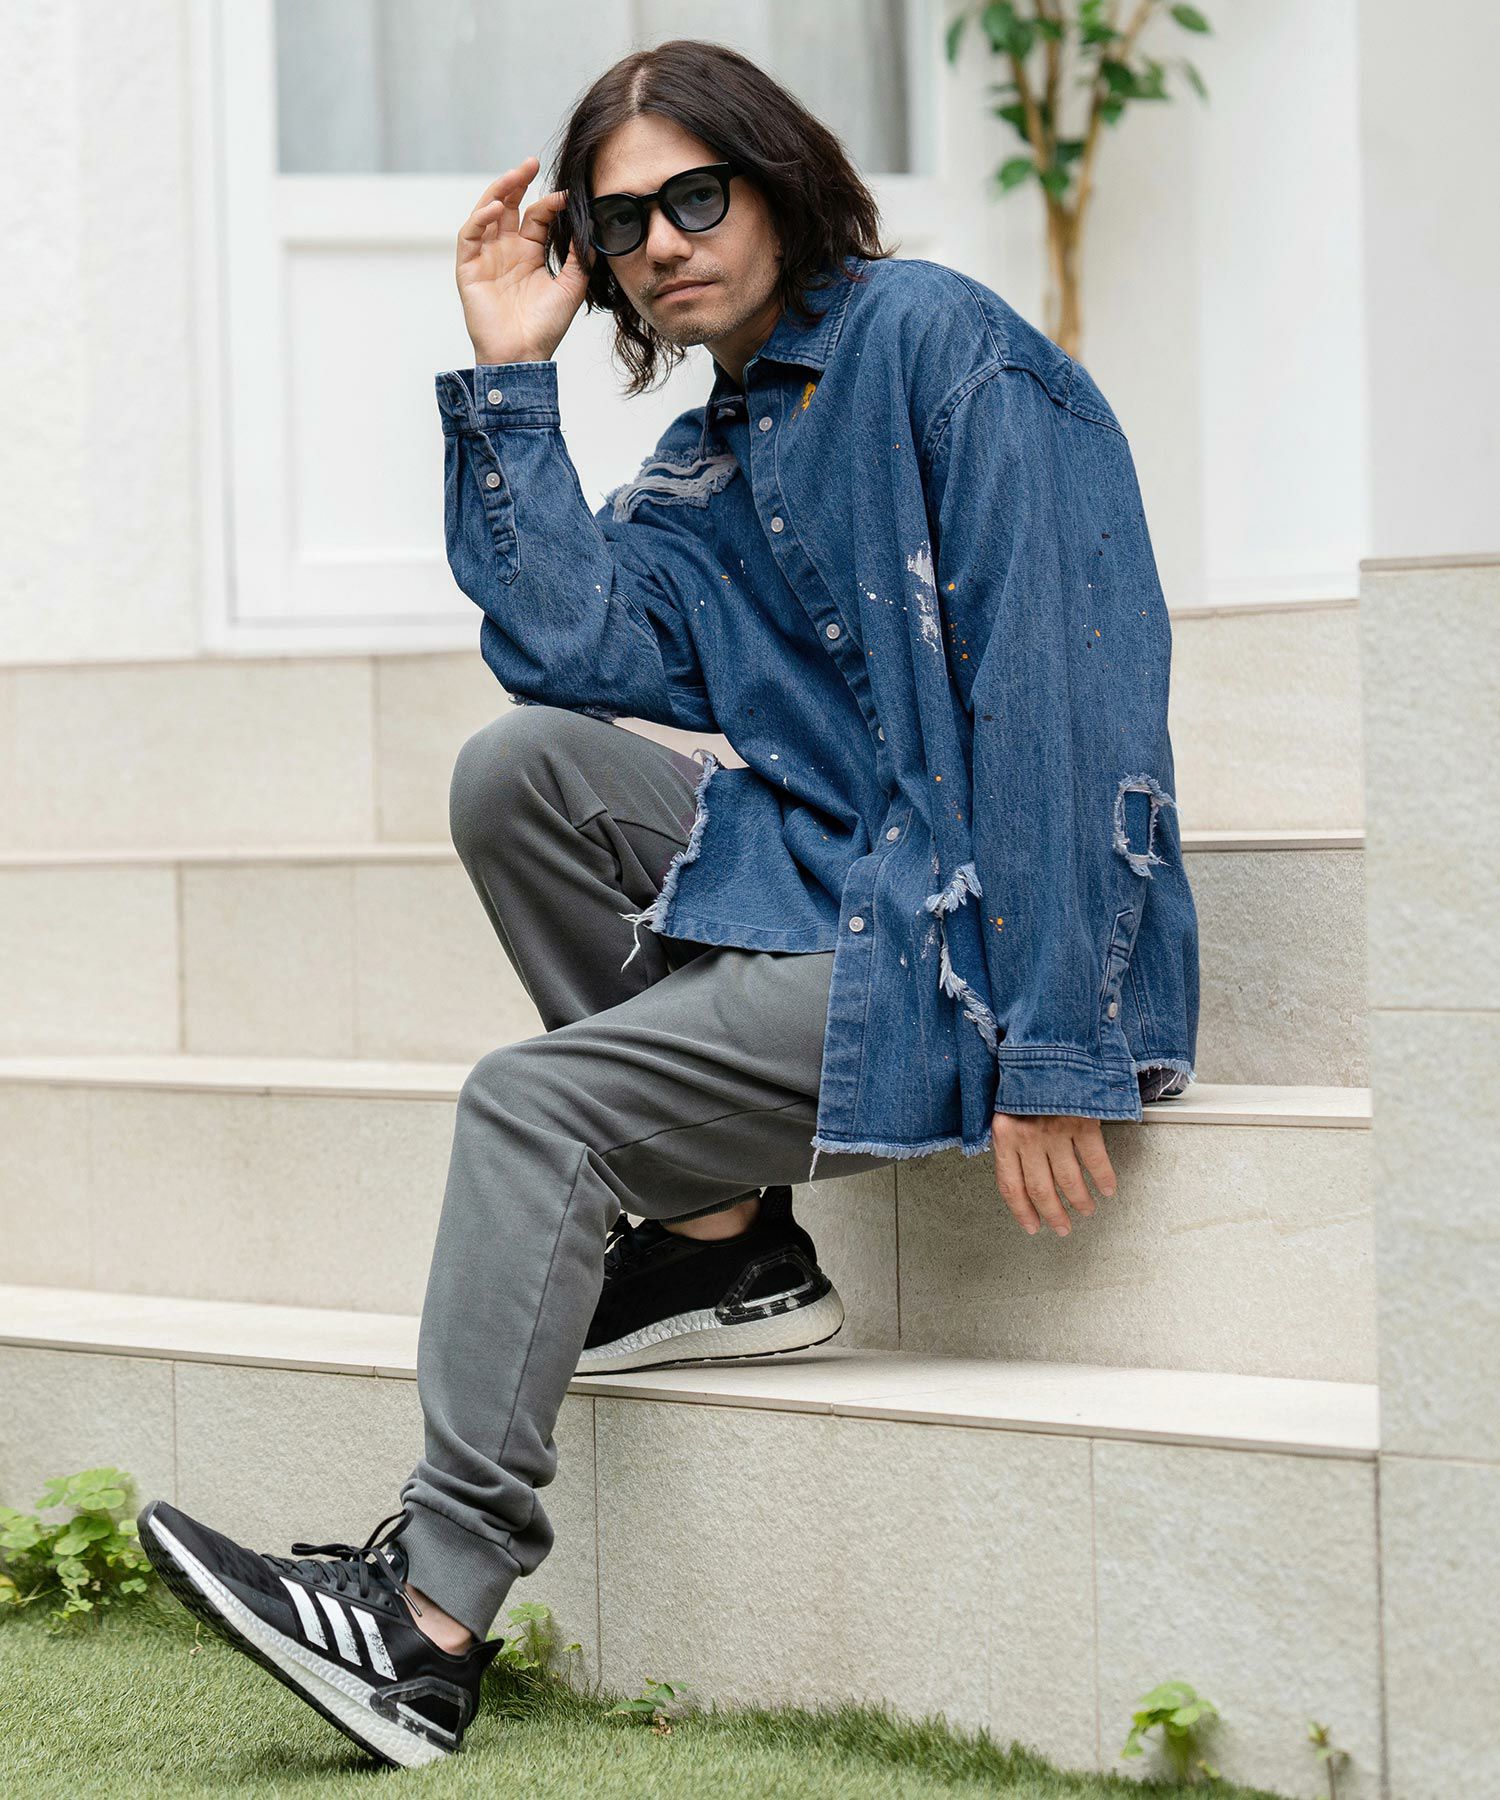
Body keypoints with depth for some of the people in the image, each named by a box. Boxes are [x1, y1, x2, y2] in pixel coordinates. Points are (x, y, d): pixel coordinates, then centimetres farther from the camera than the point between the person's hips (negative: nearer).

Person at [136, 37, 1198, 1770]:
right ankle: (725, 1238, -3)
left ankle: (432, 1615, -14)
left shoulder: (940, 347, -10)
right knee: (519, 766, -4)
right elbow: (566, 640, -2)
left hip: (963, 945, -8)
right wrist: (510, 373, -2)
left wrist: (1054, 1047, -24)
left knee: (532, 1104, -14)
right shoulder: (708, 465, 17)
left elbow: (1066, 696, -18)